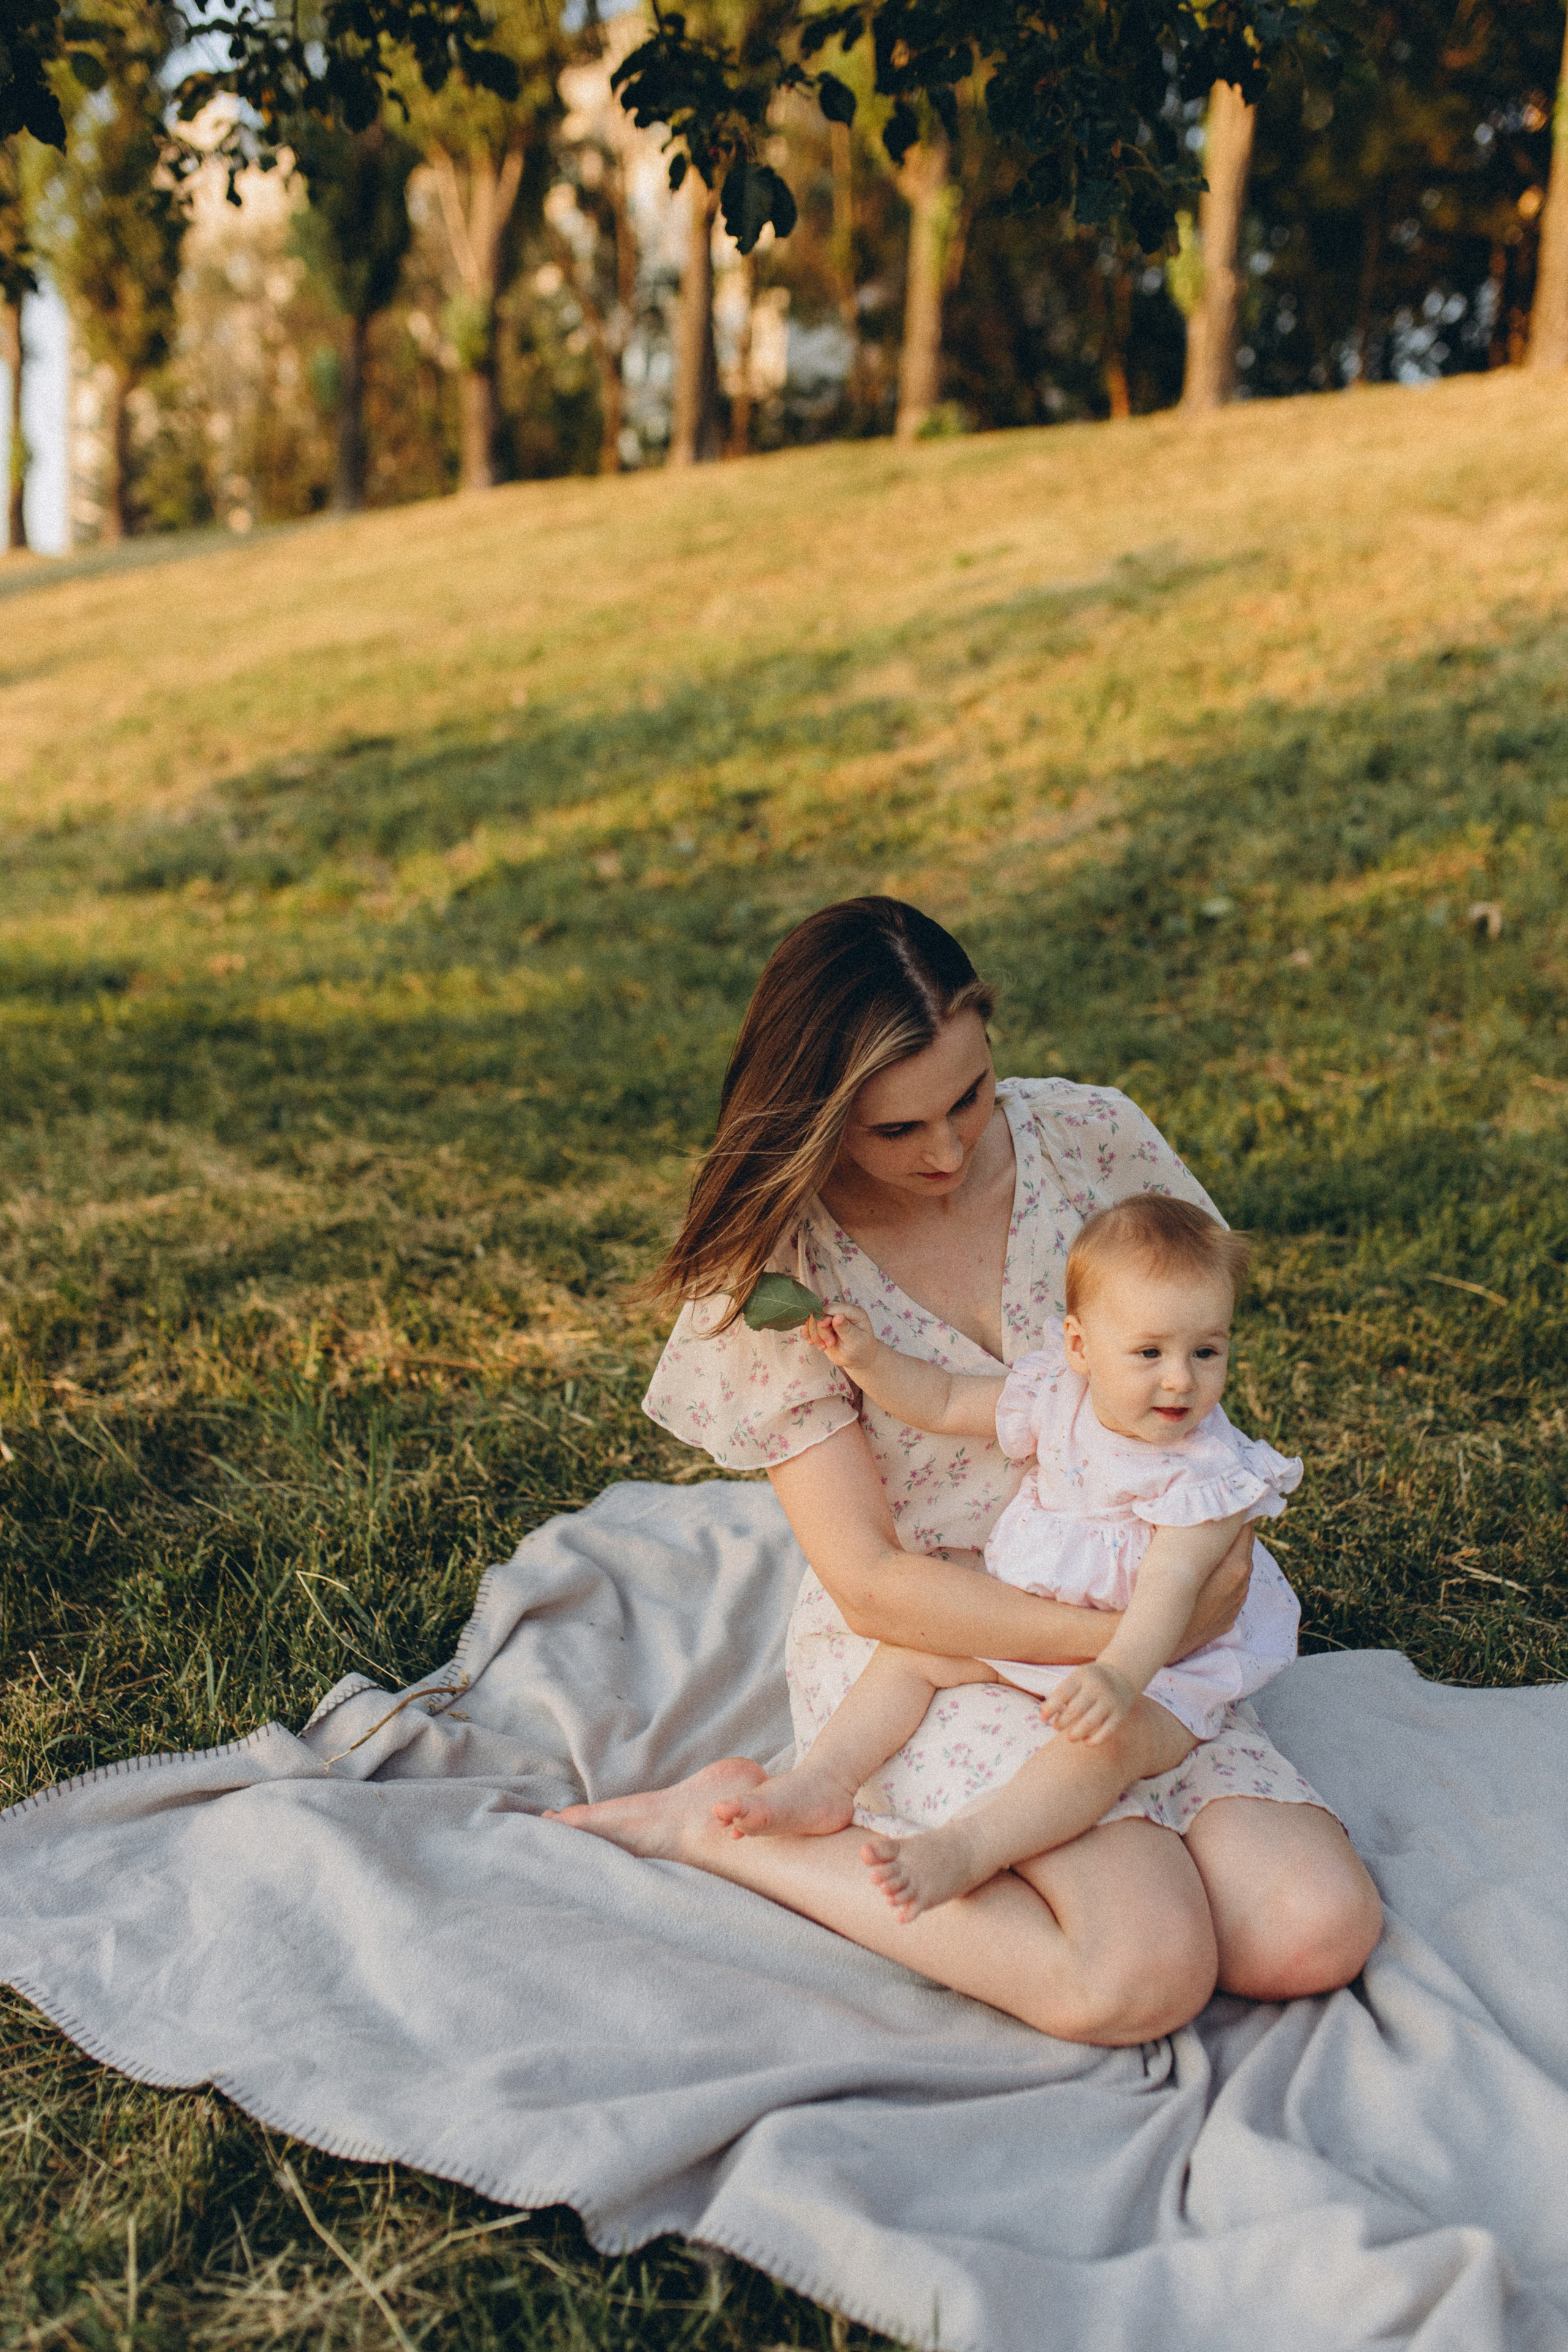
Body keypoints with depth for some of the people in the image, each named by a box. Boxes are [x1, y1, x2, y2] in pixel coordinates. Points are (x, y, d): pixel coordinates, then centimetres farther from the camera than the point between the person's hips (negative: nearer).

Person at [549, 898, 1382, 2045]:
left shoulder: (1093, 1139, -7)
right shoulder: (773, 1269, -15)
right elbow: (874, 1587, -15)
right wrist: (1121, 1635, -24)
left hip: (1134, 1628, 5)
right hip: (927, 1648, -4)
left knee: (1319, 1937, -14)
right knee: (1142, 1977, -25)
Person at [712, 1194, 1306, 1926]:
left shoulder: (1206, 1471, -23)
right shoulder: (1056, 1397, -7)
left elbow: (1171, 1583, -34)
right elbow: (944, 1404, 3)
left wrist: (1119, 1675, -51)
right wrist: (868, 1359, -13)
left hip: (1154, 1658, -6)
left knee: (1099, 1740, -34)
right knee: (909, 1650, 0)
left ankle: (965, 1847, -41)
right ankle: (825, 1783, -1)